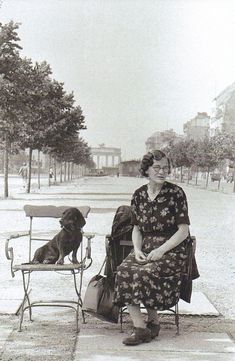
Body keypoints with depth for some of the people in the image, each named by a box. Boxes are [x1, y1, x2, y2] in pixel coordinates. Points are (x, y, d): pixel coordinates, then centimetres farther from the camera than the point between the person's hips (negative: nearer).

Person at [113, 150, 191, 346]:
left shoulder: (176, 193, -5)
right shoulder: (139, 195, 8)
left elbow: (183, 230, -7)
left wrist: (160, 250, -17)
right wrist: (137, 250, -5)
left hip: (172, 251, -4)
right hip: (145, 249, 4)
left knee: (144, 273, -30)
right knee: (123, 271, -25)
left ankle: (153, 321, -5)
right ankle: (140, 328, -23)